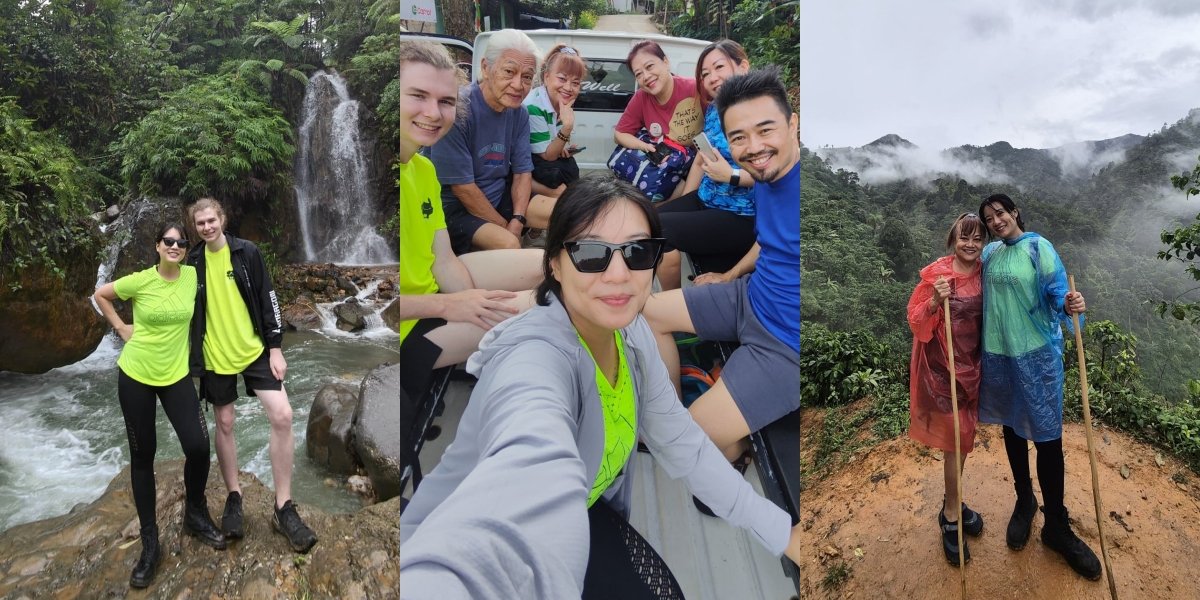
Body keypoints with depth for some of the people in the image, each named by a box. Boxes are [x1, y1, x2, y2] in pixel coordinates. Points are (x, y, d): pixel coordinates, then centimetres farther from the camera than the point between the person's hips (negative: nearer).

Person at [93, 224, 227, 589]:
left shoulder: (192, 276, -4)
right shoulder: (140, 281, -10)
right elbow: (100, 295, 7)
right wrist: (121, 329, 2)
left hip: (175, 375, 2)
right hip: (135, 375, -1)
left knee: (198, 447, -10)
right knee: (142, 456, 6)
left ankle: (195, 515, 18)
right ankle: (150, 542, 17)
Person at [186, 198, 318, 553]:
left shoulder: (247, 252, -4)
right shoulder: (193, 262, 1)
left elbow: (267, 299, -3)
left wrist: (275, 347, -8)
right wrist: (192, 357, 6)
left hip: (255, 349, -1)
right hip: (215, 356, 2)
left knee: (282, 416, -14)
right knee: (224, 424, 9)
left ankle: (283, 507, -4)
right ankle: (233, 498, 27)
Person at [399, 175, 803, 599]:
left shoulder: (631, 333, -10)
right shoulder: (535, 357, -37)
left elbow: (680, 442, -2)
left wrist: (777, 529, -4)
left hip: (580, 516, 7)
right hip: (480, 545, -7)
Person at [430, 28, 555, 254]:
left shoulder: (519, 113, -2)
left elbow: (522, 172, 1)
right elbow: (462, 187, -22)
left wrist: (517, 221, -16)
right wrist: (504, 226, -15)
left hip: (499, 195, 7)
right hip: (454, 207, -7)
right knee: (508, 244, -31)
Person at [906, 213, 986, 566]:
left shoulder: (985, 275, 2)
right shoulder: (935, 274, -12)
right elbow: (916, 322, -12)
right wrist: (936, 301, -29)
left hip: (972, 365, 5)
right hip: (942, 367, -5)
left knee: (964, 439, 15)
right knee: (956, 442, -1)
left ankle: (953, 504, 33)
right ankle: (951, 518, 13)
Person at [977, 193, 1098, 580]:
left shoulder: (1038, 247, -6)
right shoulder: (989, 253, 8)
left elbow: (1056, 290, -13)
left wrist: (1069, 304, -33)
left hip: (1036, 352, -4)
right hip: (997, 352, 5)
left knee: (1047, 435, -2)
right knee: (1012, 427, 16)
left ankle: (1056, 526, 10)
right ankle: (1024, 501, 35)